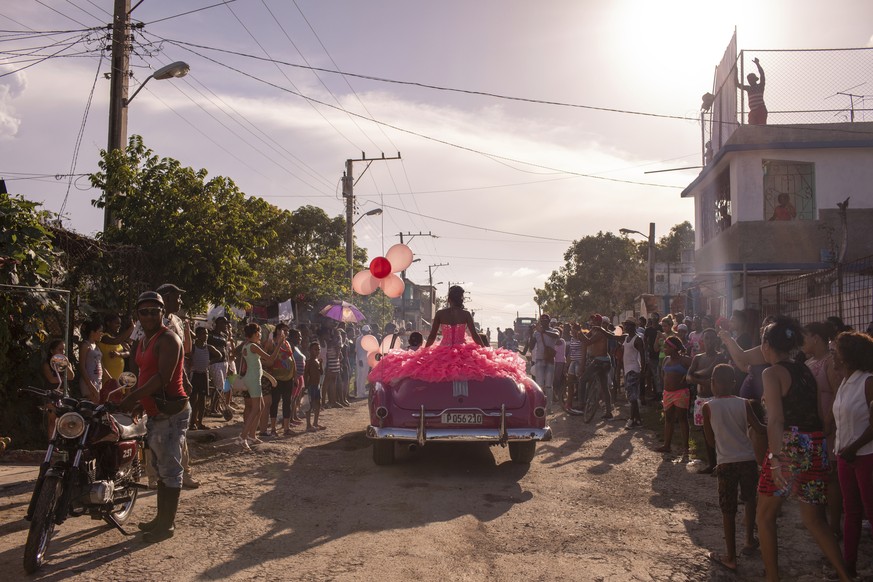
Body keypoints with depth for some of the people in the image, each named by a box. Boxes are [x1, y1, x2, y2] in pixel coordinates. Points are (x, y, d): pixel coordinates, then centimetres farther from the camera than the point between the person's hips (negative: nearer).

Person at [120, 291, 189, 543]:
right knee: (160, 468, 19)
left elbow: (163, 377, -24)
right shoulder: (144, 340, 15)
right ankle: (161, 518, 31)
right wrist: (135, 400, 9)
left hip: (171, 411, -10)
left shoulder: (168, 340, -16)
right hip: (155, 412, 10)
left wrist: (133, 397, -21)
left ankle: (167, 525, 3)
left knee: (170, 469, -4)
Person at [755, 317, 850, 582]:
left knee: (765, 517, 9)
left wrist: (776, 459, -28)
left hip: (789, 447, -7)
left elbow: (775, 420, -20)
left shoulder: (772, 373, -8)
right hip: (817, 447, 7)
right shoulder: (806, 370, 13)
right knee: (814, 519, 17)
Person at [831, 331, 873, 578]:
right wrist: (839, 449, 8)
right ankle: (848, 565, 21)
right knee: (851, 512, 13)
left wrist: (853, 448, -18)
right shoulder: (845, 384, 10)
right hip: (845, 455, 8)